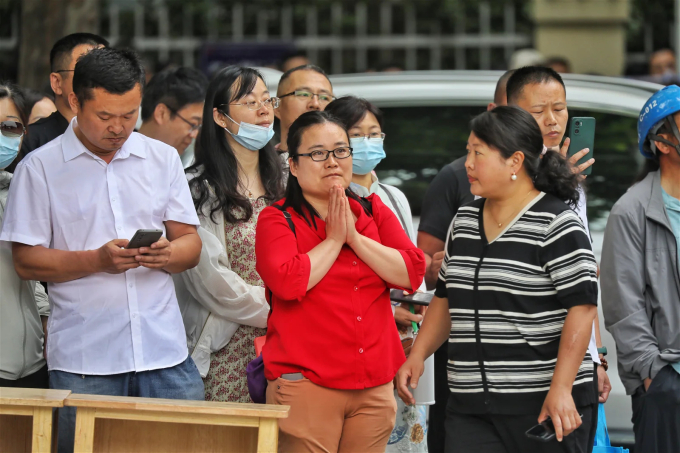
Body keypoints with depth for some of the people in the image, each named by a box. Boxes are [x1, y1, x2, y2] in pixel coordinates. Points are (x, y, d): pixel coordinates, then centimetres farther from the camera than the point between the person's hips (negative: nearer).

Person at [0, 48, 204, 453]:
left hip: (164, 352, 3)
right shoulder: (40, 168, 1)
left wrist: (169, 255, -12)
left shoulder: (163, 159, 12)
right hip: (83, 361, -3)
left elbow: (191, 244, 12)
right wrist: (97, 260, -16)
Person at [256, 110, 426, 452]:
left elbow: (413, 273, 2)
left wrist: (354, 237, -5)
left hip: (374, 386, 4)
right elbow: (288, 282, -17)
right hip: (306, 384, -4)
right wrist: (334, 239, -5)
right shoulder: (277, 219, 2)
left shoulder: (375, 213, 15)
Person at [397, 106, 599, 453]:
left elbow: (581, 308, -13)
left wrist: (561, 389, -20)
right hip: (470, 405, 6)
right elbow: (446, 298, 24)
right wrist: (418, 355, 11)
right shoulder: (464, 221, 15)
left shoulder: (556, 225, -8)